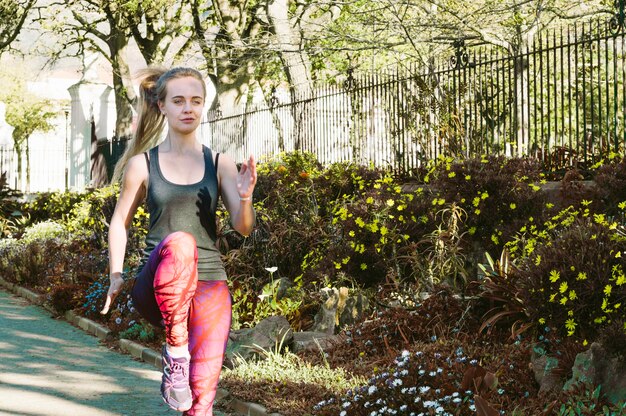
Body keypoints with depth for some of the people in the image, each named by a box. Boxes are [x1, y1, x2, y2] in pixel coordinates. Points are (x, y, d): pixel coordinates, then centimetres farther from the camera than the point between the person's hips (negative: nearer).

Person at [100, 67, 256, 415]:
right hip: (157, 290, -2)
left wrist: (245, 197, -20)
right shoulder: (142, 164, 5)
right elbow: (120, 222, 14)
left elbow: (244, 227, 1)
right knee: (180, 243, -37)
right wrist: (116, 276, 3)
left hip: (210, 286, 2)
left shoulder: (220, 164, 7)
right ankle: (175, 351, -24)